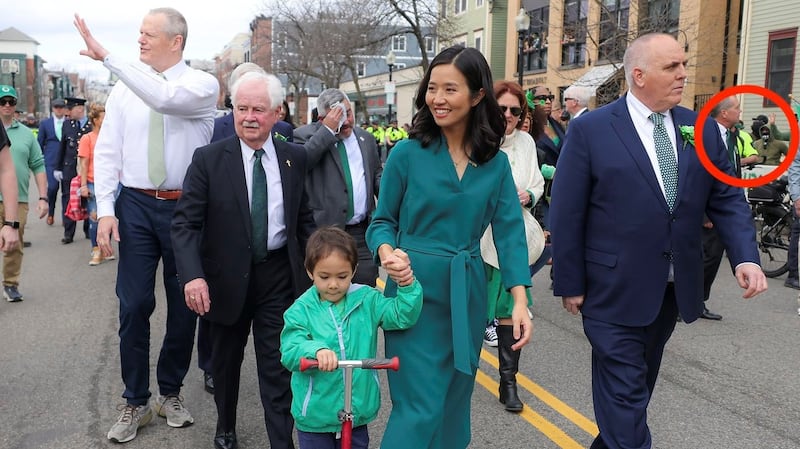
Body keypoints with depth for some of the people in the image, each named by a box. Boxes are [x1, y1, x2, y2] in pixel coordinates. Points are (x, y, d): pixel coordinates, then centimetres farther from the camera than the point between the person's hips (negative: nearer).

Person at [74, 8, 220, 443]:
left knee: (184, 304, 9)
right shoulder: (124, 88, 5)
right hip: (135, 205, 2)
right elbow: (107, 151, 4)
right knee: (133, 304, 3)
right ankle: (135, 401, 20)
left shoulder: (202, 84, -4)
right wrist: (105, 210, -6)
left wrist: (106, 56, -26)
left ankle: (170, 392, 28)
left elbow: (165, 97, -27)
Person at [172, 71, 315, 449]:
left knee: (278, 367, 2)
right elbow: (185, 223, -11)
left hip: (279, 276, 0)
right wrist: (192, 276, -25)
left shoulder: (294, 157, -1)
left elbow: (304, 218, 8)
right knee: (226, 362, 20)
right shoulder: (208, 159, -8)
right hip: (227, 277, 0)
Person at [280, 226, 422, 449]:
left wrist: (407, 283, -26)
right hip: (315, 415, -2)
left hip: (358, 411, 2)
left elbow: (403, 316, -10)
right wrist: (316, 350, -40)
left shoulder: (367, 300, -2)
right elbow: (290, 352, -19)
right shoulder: (301, 310, -9)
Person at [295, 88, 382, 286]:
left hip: (362, 232, 4)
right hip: (324, 230, -4)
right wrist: (328, 130, -15)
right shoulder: (305, 135, 0)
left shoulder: (365, 138, 15)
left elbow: (377, 174, 23)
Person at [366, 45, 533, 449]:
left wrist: (520, 300, -11)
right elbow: (383, 220, 0)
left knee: (455, 401, 17)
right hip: (415, 290, -3)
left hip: (467, 294, 4)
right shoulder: (408, 153, -6)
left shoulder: (496, 163, 1)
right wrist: (386, 252, -22)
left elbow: (509, 231, -2)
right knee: (420, 408, -1)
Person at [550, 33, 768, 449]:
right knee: (624, 391, 0)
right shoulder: (590, 130, -10)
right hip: (615, 288, -5)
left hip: (673, 288, 6)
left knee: (639, 384, 21)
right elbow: (566, 214, -9)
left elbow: (727, 200, 6)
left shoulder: (703, 130, 4)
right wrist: (569, 283, -9)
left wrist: (745, 256, -11)